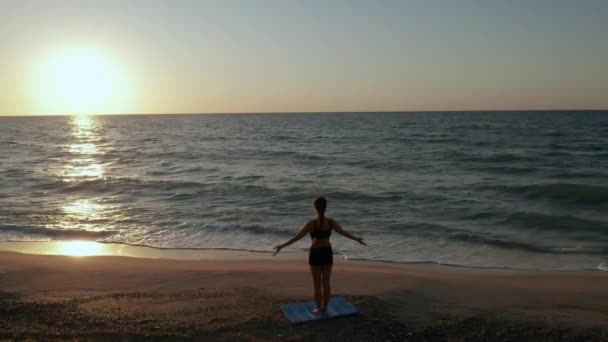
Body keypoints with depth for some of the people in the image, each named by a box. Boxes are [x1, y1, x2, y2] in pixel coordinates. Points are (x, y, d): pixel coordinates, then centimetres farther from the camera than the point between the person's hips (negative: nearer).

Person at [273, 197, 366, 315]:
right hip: (327, 253, 4)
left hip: (315, 254, -4)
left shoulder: (312, 223, -21)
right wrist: (356, 239, 21)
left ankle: (319, 310, 21)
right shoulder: (331, 222, -9)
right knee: (326, 283, 16)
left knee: (317, 284, 11)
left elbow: (297, 237, -19)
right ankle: (324, 308, 26)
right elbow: (344, 232, 4)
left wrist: (282, 246, -12)